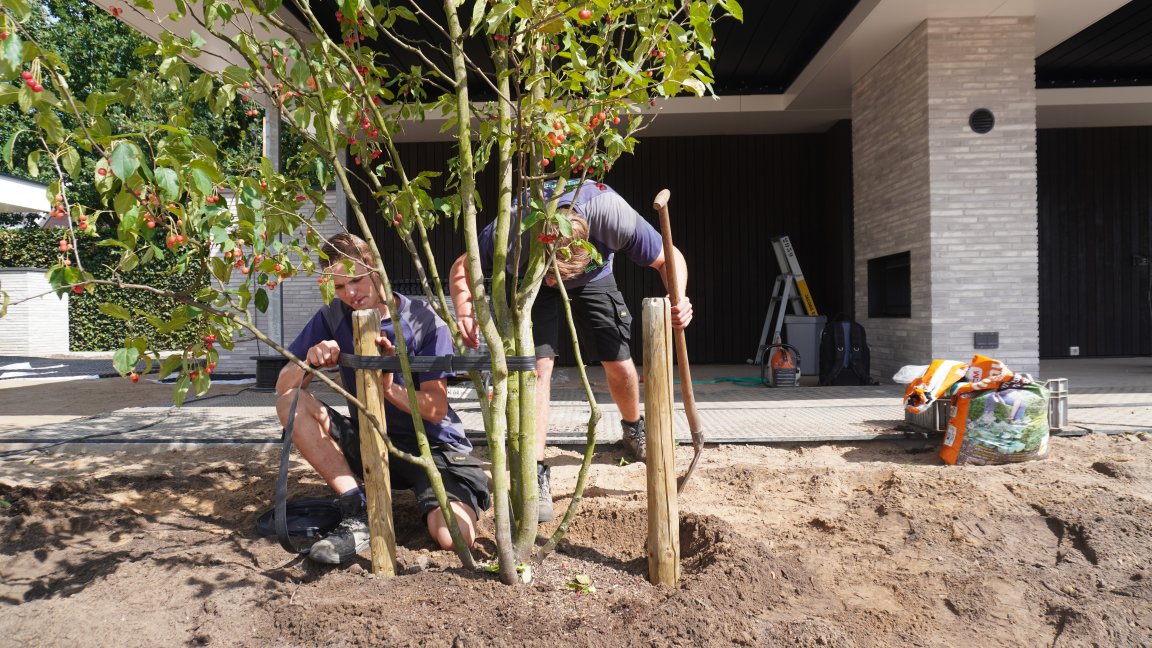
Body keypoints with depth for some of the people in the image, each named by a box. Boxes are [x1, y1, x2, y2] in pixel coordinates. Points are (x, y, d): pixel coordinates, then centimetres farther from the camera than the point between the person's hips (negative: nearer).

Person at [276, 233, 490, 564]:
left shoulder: (425, 322, -13)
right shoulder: (333, 317, -2)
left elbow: (437, 409, -14)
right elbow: (283, 386, -4)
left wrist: (389, 387, -32)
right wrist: (309, 361, -26)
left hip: (432, 445, -4)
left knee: (454, 536, -30)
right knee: (292, 403, -18)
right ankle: (359, 513, -17)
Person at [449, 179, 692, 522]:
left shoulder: (616, 217, -42)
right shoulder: (509, 231, -42)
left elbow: (669, 259, -25)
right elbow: (462, 267, -24)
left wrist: (679, 299, -45)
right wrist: (465, 313, -44)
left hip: (594, 280, 1)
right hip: (532, 287, -1)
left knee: (618, 362, 0)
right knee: (539, 364, -19)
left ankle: (634, 430, 34)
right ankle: (537, 474, -12)